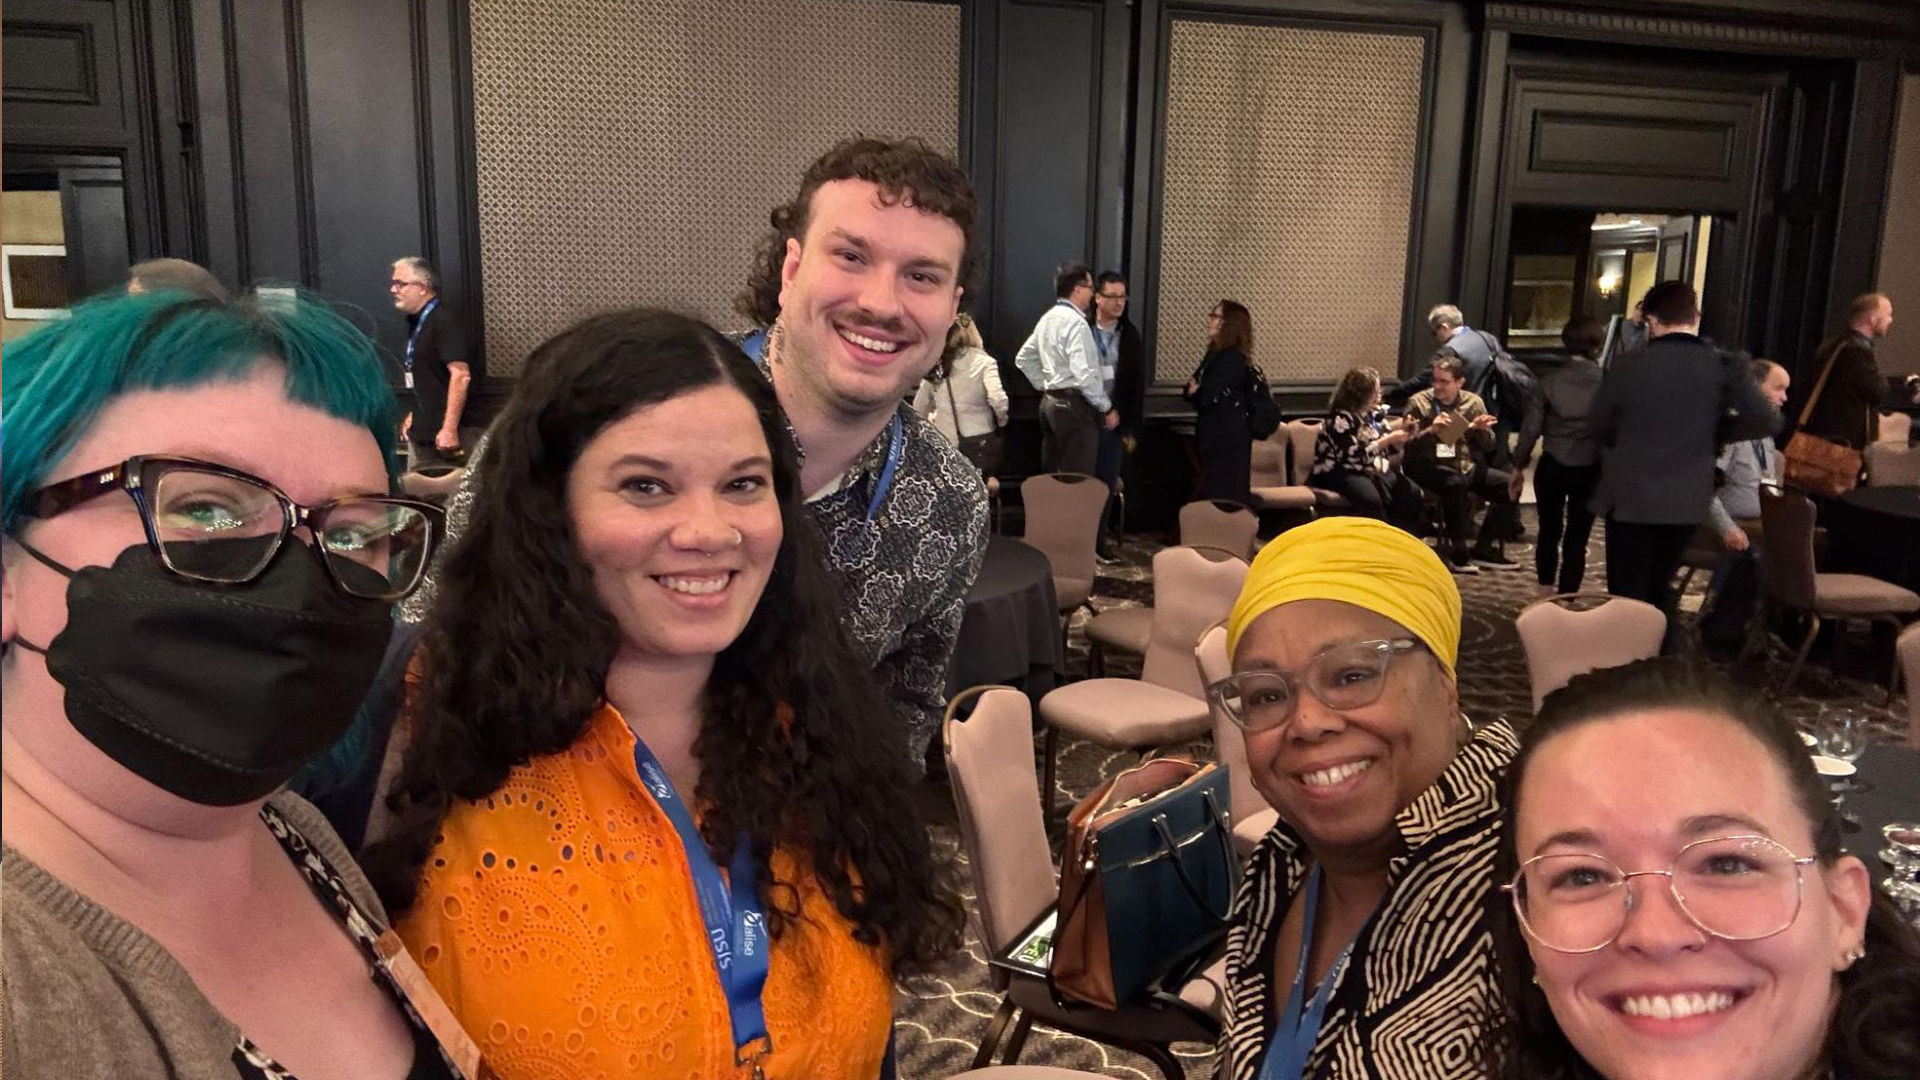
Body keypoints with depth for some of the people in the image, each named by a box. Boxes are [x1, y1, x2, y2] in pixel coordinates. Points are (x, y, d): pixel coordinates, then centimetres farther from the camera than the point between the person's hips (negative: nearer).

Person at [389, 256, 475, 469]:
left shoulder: (445, 321, -14)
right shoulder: (416, 322, 13)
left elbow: (461, 375, -22)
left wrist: (449, 429, -25)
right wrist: (415, 416, 20)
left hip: (442, 435, -9)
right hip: (420, 434, 9)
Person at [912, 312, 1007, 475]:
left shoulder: (935, 367, 4)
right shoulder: (984, 362, -7)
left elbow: (919, 408, 6)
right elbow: (997, 400, -19)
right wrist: (1002, 420, -1)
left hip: (945, 442, 3)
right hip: (980, 442, -3)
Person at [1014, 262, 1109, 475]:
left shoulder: (1047, 319, 12)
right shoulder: (1076, 322, -15)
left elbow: (1023, 359, 21)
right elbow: (1084, 374, -22)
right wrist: (1106, 408, -14)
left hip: (1050, 401, 10)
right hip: (1074, 405, -10)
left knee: (1052, 476, 14)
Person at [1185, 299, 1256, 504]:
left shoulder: (1231, 359, -17)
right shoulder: (1216, 354, 14)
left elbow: (1206, 398, -20)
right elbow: (1194, 387, 12)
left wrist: (1194, 391, 3)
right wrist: (1194, 390, -11)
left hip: (1227, 439, -10)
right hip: (1216, 435, 10)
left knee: (1224, 497, -8)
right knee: (1213, 494, 13)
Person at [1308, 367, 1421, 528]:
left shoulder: (1372, 413, 9)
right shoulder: (1341, 419, -16)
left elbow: (1382, 449, 15)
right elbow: (1355, 457, -24)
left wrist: (1399, 438, -3)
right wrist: (1389, 440, -19)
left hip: (1370, 470, 8)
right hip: (1338, 472, -8)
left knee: (1410, 492, -13)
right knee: (1371, 499, -37)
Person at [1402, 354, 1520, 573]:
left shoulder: (1473, 402, 10)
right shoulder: (1419, 402, 1)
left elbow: (1488, 446, 12)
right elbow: (1408, 444, -7)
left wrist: (1481, 430, -10)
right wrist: (1431, 430, -23)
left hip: (1468, 465, 5)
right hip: (1430, 466, -5)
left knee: (1509, 485, -16)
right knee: (1457, 484, -36)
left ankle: (1484, 549, -6)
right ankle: (1458, 553, -24)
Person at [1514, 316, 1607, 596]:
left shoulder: (1549, 380, -6)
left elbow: (1531, 428, -5)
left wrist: (1518, 466, 5)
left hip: (1552, 467, 1)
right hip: (1590, 470, -1)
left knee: (1549, 531, 18)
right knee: (1576, 539, 6)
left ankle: (1546, 596, 25)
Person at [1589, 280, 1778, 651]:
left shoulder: (1628, 366, -10)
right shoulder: (1724, 367, -5)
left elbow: (1597, 426, -1)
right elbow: (1768, 421, -10)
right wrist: (1715, 429, 5)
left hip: (1630, 498, -3)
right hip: (1688, 499, 4)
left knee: (1628, 595, 7)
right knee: (1659, 585, 23)